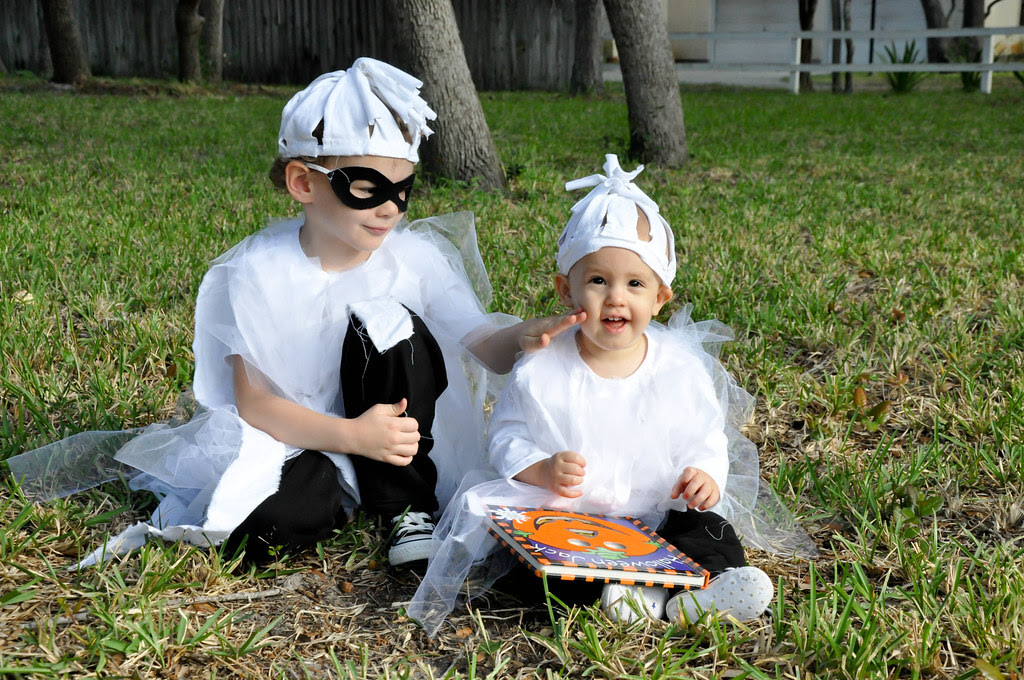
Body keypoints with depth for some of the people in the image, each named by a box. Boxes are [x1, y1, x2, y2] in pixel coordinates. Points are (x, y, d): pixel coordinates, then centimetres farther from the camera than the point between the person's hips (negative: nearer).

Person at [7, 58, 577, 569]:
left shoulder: (416, 257, -9)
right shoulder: (257, 272, -14)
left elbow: (485, 348, -13)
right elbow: (253, 400, -14)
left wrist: (521, 339, -38)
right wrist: (351, 435, -28)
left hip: (396, 426, 3)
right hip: (296, 436, -2)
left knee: (387, 323, -25)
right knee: (267, 526, -34)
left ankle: (406, 506, -11)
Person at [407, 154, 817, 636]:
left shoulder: (681, 368, -3)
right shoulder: (541, 370, -6)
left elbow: (706, 441, 4)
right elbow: (506, 435, -1)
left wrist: (706, 475, -18)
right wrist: (543, 470, -21)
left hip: (657, 515, 1)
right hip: (563, 514, -1)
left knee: (714, 533, -19)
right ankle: (657, 595, -39)